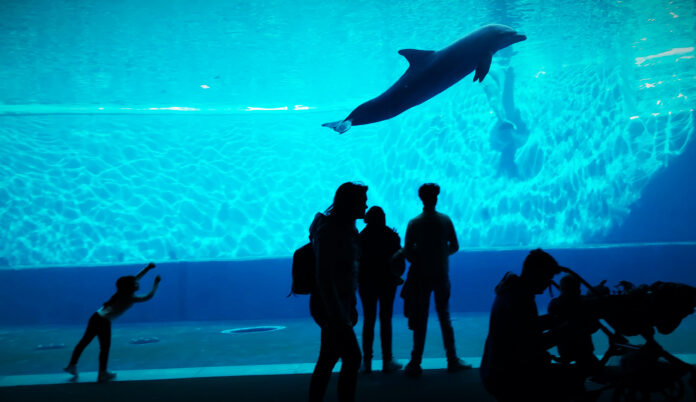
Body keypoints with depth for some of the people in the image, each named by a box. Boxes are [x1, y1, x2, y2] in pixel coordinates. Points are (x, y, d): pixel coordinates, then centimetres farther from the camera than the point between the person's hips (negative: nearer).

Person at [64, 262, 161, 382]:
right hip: (104, 322, -8)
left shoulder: (123, 292, 6)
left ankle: (72, 365, 30)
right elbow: (149, 297, -11)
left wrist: (147, 268, 14)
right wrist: (156, 283, -3)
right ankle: (102, 374, 16)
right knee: (105, 347, 6)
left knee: (85, 341, 18)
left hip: (96, 317, 8)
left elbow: (136, 278, 17)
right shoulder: (130, 298, -15)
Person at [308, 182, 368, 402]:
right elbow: (324, 277, -21)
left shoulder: (346, 228, 11)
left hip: (340, 304, 9)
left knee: (328, 359, 13)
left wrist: (351, 305, 20)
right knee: (352, 358, -6)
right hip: (329, 305, -9)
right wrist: (337, 315, -22)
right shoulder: (328, 231, -18)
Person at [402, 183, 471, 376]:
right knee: (445, 318, 13)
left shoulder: (414, 223, -8)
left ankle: (415, 364, 6)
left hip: (421, 277, -1)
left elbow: (407, 250, -8)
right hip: (441, 276, 1)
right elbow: (454, 246, 2)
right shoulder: (445, 220, -3)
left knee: (420, 321, 4)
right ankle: (452, 360, 17)